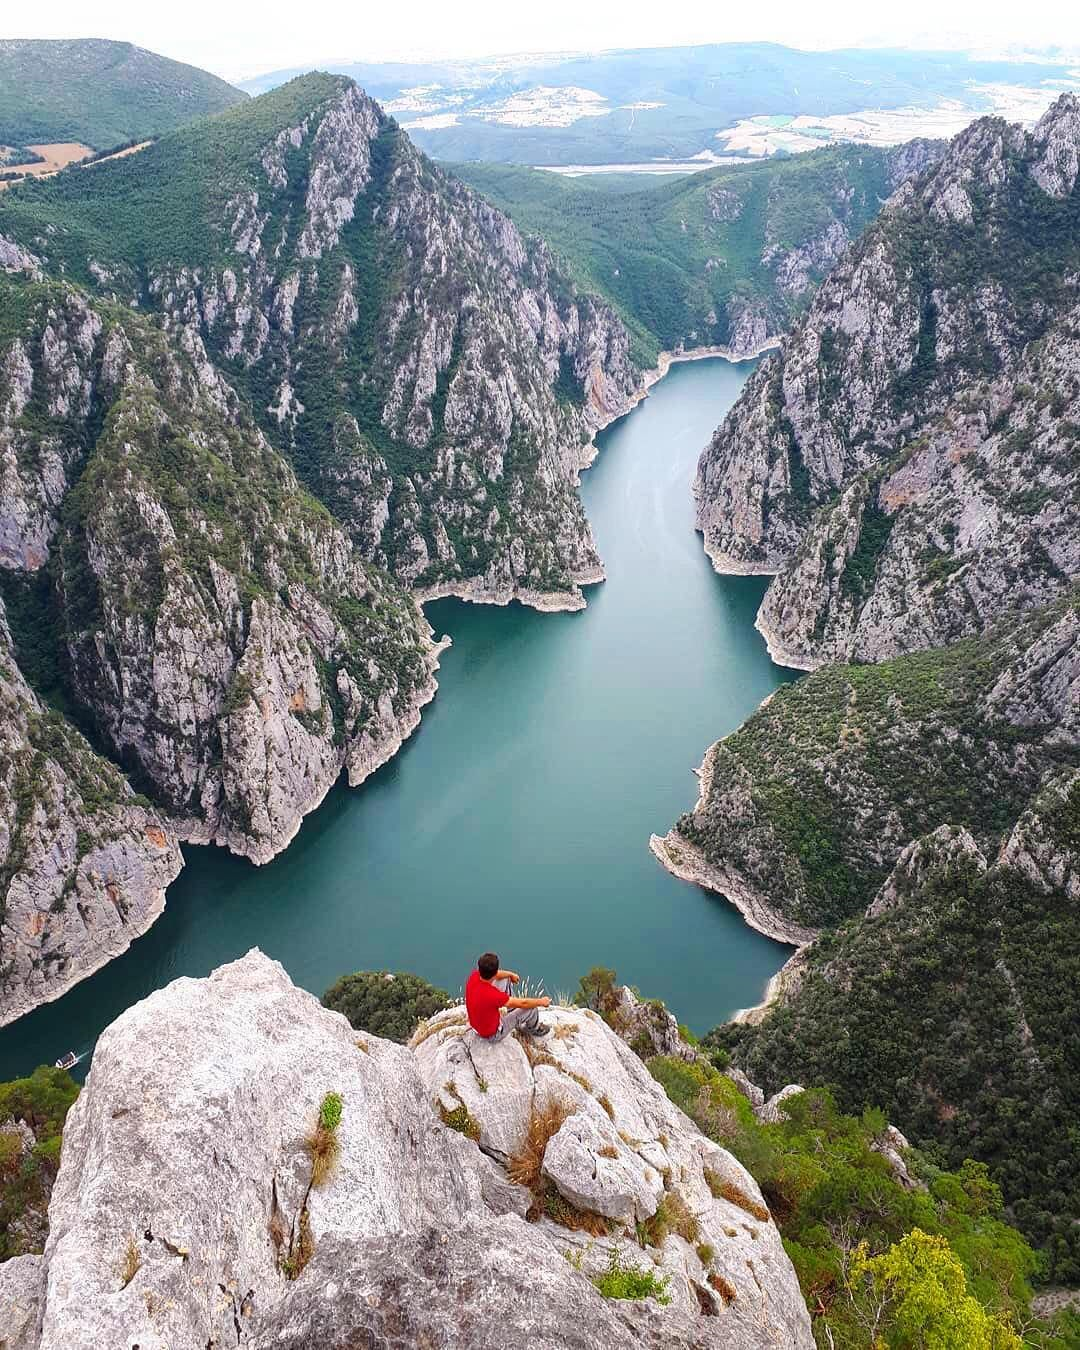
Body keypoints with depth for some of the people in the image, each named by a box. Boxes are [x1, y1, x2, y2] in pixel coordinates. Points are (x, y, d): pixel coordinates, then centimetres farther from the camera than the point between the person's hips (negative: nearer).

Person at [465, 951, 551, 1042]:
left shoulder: (474, 976, -21)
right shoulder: (492, 995, -41)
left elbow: (490, 974, 7)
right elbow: (522, 1004, -25)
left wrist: (511, 974, 22)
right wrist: (541, 1002, -7)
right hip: (492, 1035, -7)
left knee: (505, 979, 12)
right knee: (531, 1008, -3)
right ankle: (534, 1028, 31)